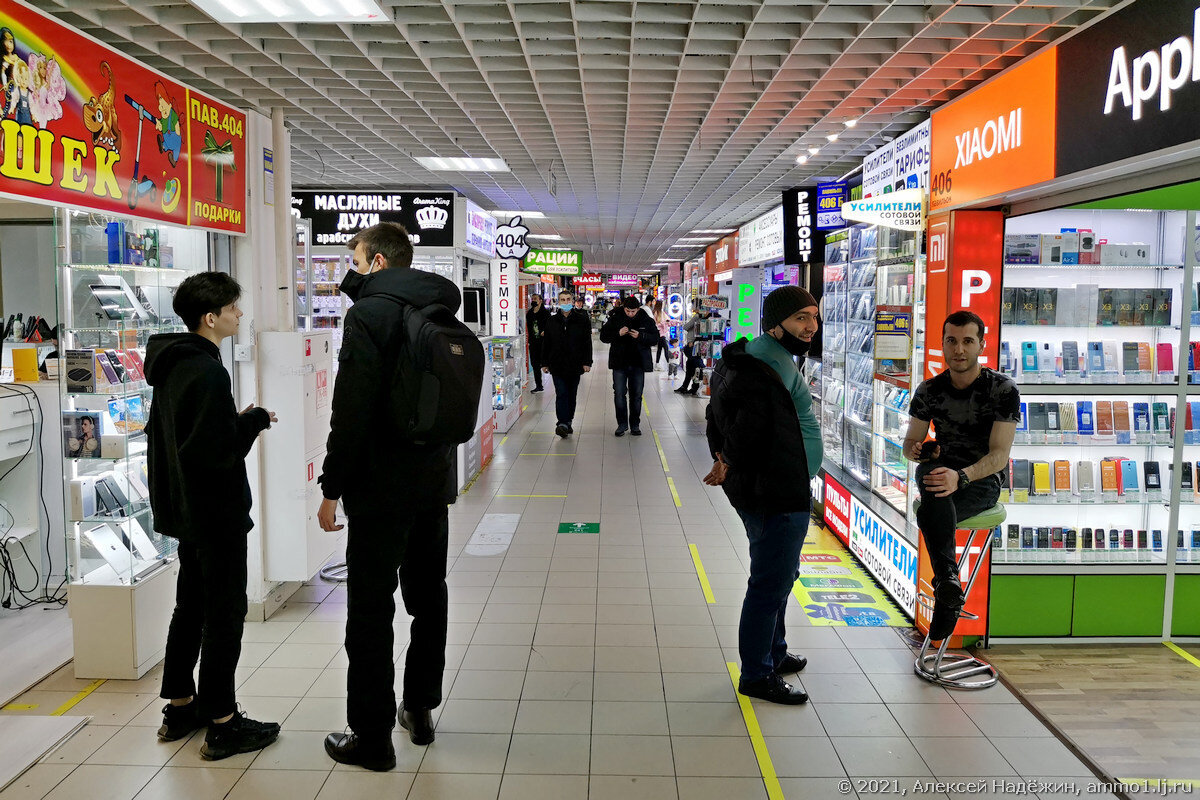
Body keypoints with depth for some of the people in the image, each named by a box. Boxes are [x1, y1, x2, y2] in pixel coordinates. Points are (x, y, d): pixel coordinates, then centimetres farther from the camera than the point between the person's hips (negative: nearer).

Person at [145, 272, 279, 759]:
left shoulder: (171, 366, 10)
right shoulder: (208, 372, -21)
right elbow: (219, 452, -26)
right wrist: (255, 421, -11)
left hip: (185, 512, 10)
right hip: (217, 513, -10)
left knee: (191, 605, 19)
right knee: (225, 612, -2)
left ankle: (179, 708, 30)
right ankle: (221, 725, 6)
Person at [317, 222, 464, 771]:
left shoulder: (369, 314, -14)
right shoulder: (442, 310, 10)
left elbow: (352, 410, -19)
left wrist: (332, 488, -13)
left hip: (381, 487, -8)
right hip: (435, 479, 8)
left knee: (371, 610, 1)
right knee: (429, 598, 17)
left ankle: (372, 736, 10)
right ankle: (420, 710, 31)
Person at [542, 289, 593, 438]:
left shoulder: (582, 320, 3)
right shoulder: (552, 321, 7)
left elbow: (587, 342, 1)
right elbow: (547, 344, 10)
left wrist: (587, 362, -5)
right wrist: (545, 363, 7)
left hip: (575, 364, 0)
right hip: (557, 365, 0)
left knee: (572, 394, 10)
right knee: (561, 394, -10)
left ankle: (568, 422, 22)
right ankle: (563, 423, -18)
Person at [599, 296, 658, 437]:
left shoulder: (646, 320, 0)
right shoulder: (615, 319, -1)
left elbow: (655, 338, -1)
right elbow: (603, 336, -1)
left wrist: (640, 336, -19)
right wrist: (618, 334, -18)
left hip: (638, 363, 0)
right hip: (619, 363, 0)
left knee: (636, 395, 7)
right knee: (619, 394, -3)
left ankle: (635, 425, 18)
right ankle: (622, 424, 8)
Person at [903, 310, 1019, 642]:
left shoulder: (1003, 389, -9)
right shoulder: (929, 390, 3)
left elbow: (999, 455, -17)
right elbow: (910, 444, 7)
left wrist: (961, 477, -37)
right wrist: (917, 450, -20)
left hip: (982, 481, -3)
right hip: (943, 472, 4)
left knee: (928, 513, -35)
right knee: (927, 470, -36)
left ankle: (944, 591, -24)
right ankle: (949, 578, -42)